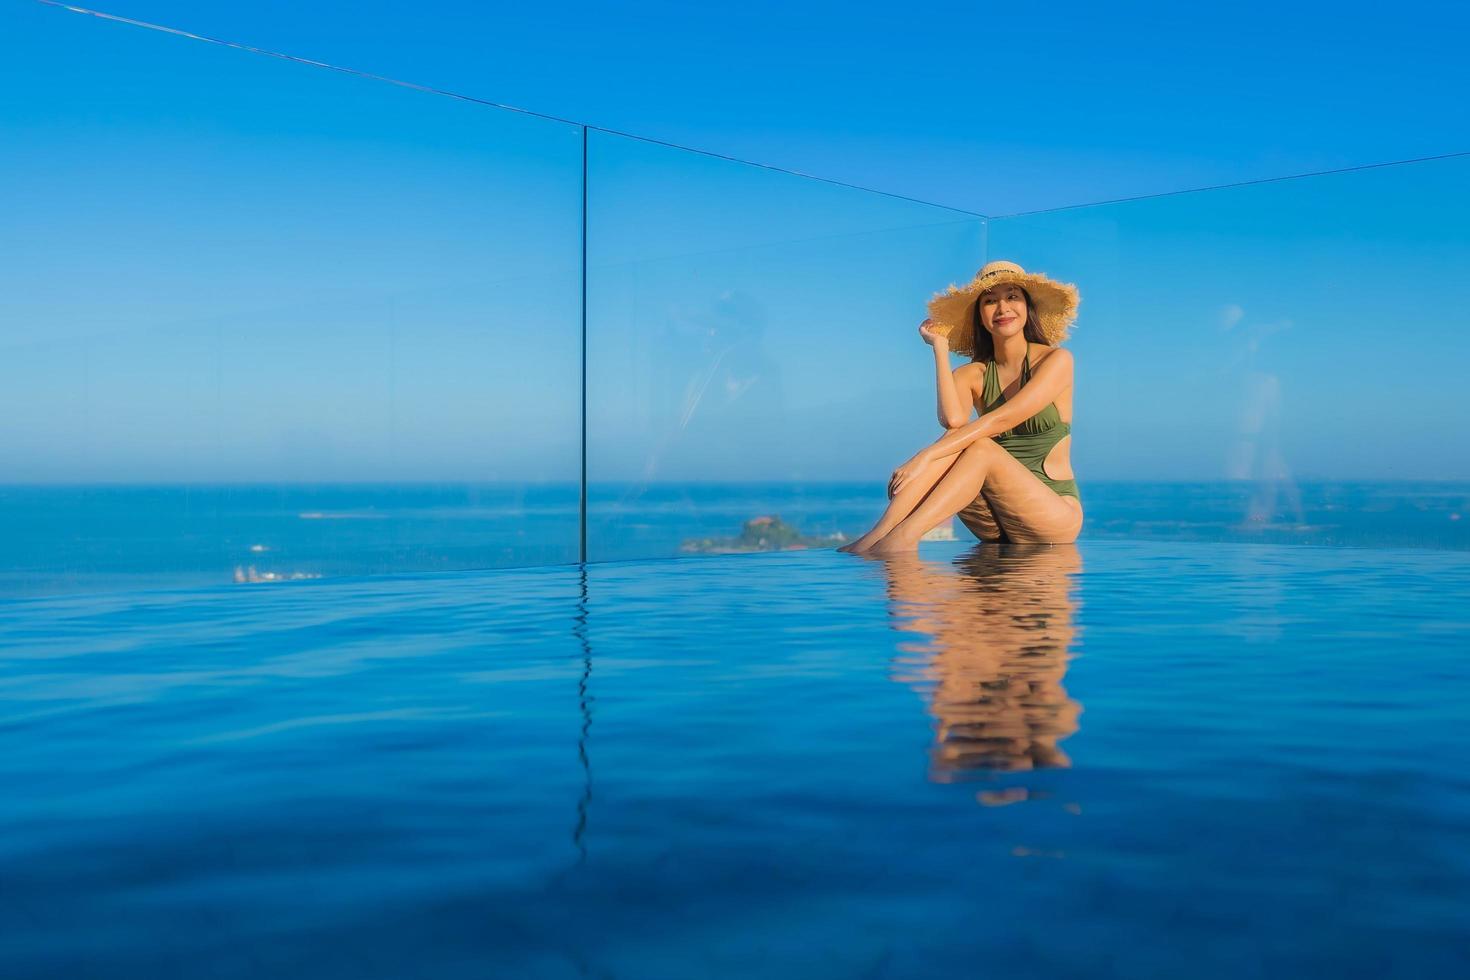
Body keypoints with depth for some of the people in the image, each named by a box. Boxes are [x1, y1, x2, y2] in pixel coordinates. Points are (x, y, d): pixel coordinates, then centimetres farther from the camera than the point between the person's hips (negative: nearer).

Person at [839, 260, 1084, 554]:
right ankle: (882, 532, -40)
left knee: (980, 448, -29)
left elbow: (1001, 419, -18)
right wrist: (940, 347, -8)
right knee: (951, 445, -23)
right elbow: (953, 419, -17)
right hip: (998, 523, 3)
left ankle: (905, 533, -46)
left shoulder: (1056, 359, -4)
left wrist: (925, 457, -27)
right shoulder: (972, 375, 7)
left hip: (1057, 515, -3)